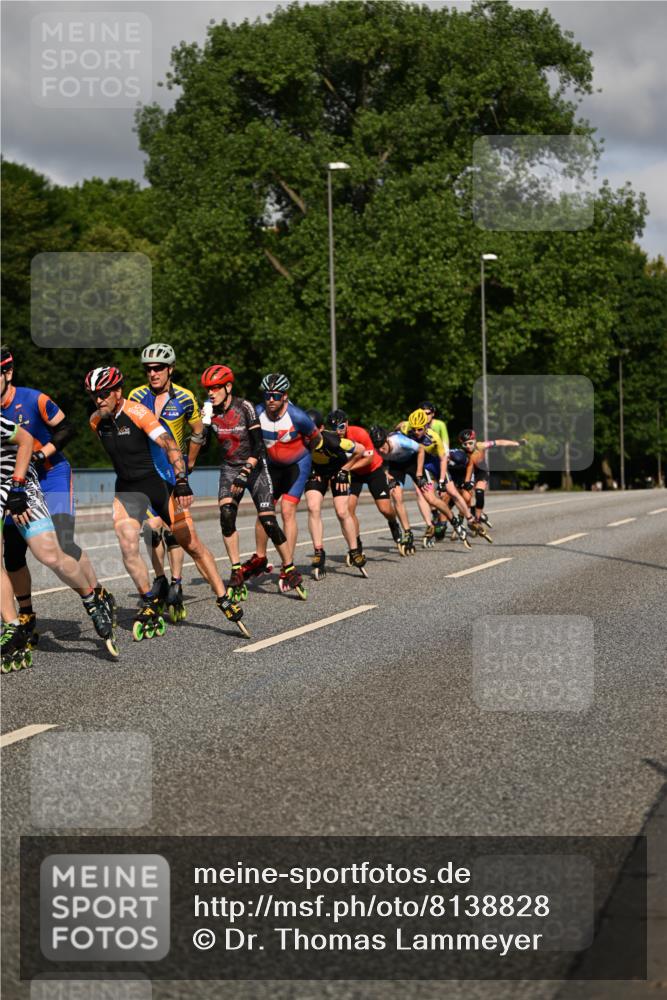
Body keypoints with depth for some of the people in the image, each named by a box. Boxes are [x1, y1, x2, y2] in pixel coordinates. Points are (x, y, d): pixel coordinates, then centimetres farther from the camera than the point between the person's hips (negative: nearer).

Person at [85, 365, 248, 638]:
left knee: (193, 545, 0)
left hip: (160, 483, -3)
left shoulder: (137, 412, -16)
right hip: (128, 489, 3)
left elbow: (169, 444, -24)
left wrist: (181, 480, -36)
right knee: (128, 545, -18)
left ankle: (224, 600, 11)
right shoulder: (96, 421, 0)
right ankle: (150, 606, -2)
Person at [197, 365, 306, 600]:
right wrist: (204, 422, -18)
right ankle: (237, 573, -11)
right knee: (226, 517, -19)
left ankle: (290, 570, 6)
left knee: (268, 522, -11)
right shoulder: (209, 410, -4)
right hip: (229, 469, 3)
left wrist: (244, 473, -28)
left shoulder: (245, 407, -16)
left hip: (254, 466, -3)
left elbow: (259, 446, -19)